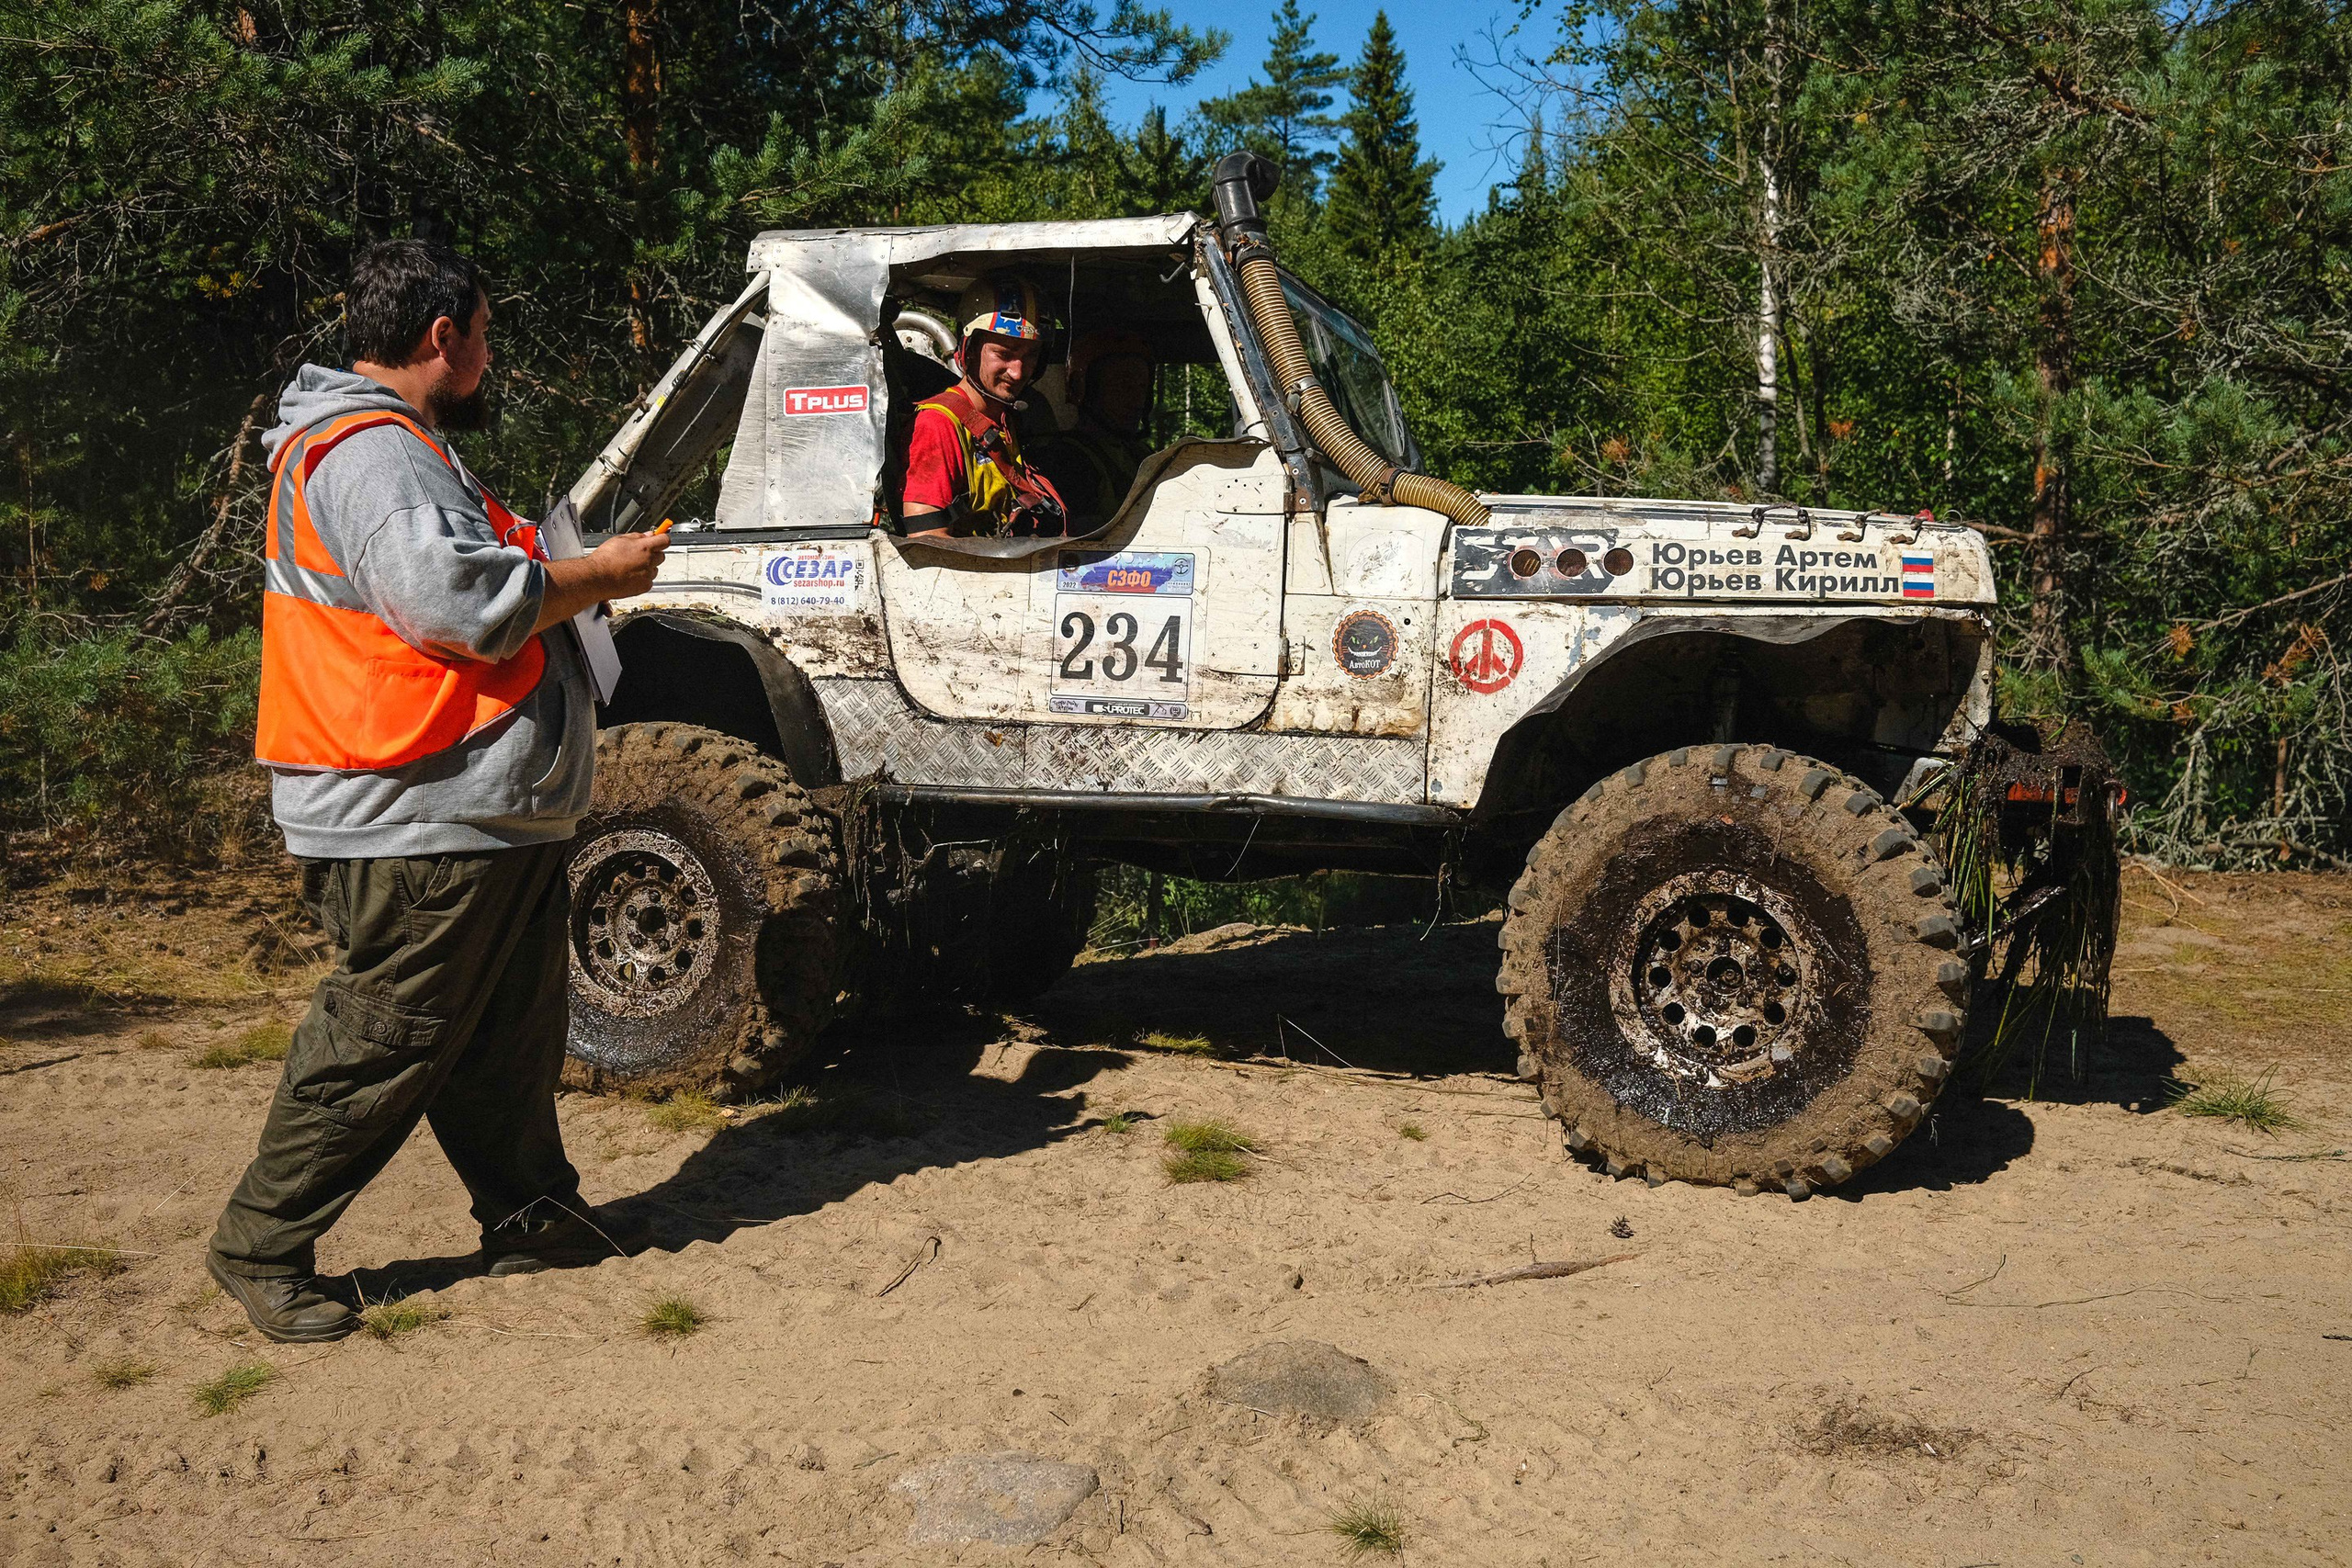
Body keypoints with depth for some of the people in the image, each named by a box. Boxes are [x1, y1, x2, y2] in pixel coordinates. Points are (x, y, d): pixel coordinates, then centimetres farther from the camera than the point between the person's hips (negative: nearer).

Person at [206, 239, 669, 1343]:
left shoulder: (404, 447, 20)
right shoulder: (368, 453, -17)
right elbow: (460, 602, -27)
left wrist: (572, 570, 12)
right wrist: (599, 575, -14)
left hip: (492, 816, 11)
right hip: (418, 825, -11)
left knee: (510, 1033, 18)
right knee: (379, 1045, -1)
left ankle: (529, 1216, 31)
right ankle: (262, 1248, 13)